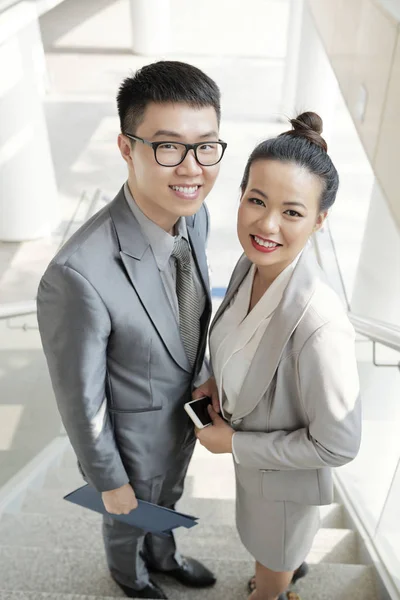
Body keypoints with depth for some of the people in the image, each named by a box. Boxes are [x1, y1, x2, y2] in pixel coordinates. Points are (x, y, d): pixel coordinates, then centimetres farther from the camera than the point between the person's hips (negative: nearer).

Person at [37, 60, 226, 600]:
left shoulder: (194, 215, -18)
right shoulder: (79, 275, -41)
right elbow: (81, 400, -25)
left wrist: (205, 380, 10)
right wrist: (110, 482, -11)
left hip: (186, 414, 6)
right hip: (134, 440, -5)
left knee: (167, 500, 35)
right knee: (130, 519, 29)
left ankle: (164, 555, 68)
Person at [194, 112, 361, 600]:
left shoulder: (318, 325, -41)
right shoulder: (253, 264, -18)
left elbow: (337, 445, -29)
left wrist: (233, 443, -22)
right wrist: (216, 379, -11)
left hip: (285, 472, -6)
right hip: (251, 441, 7)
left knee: (272, 553, 28)